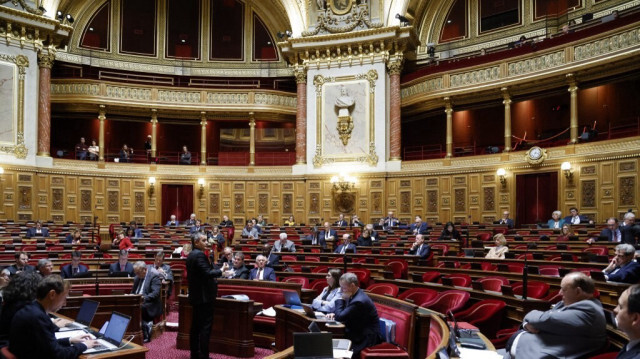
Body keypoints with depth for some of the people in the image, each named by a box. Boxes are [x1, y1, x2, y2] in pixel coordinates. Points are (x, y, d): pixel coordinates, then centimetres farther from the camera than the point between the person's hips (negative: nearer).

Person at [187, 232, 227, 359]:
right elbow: (207, 273, -23)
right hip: (204, 296, -10)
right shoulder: (200, 255, -17)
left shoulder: (191, 255, 13)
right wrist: (221, 270, -9)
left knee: (196, 325, 14)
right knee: (205, 327, -5)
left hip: (195, 296, 10)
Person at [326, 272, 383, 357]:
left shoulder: (359, 301, -25)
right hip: (359, 332, 9)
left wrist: (340, 299, -11)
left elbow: (340, 317, -21)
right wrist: (334, 314, -4)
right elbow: (343, 313, 17)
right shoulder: (355, 295, 4)